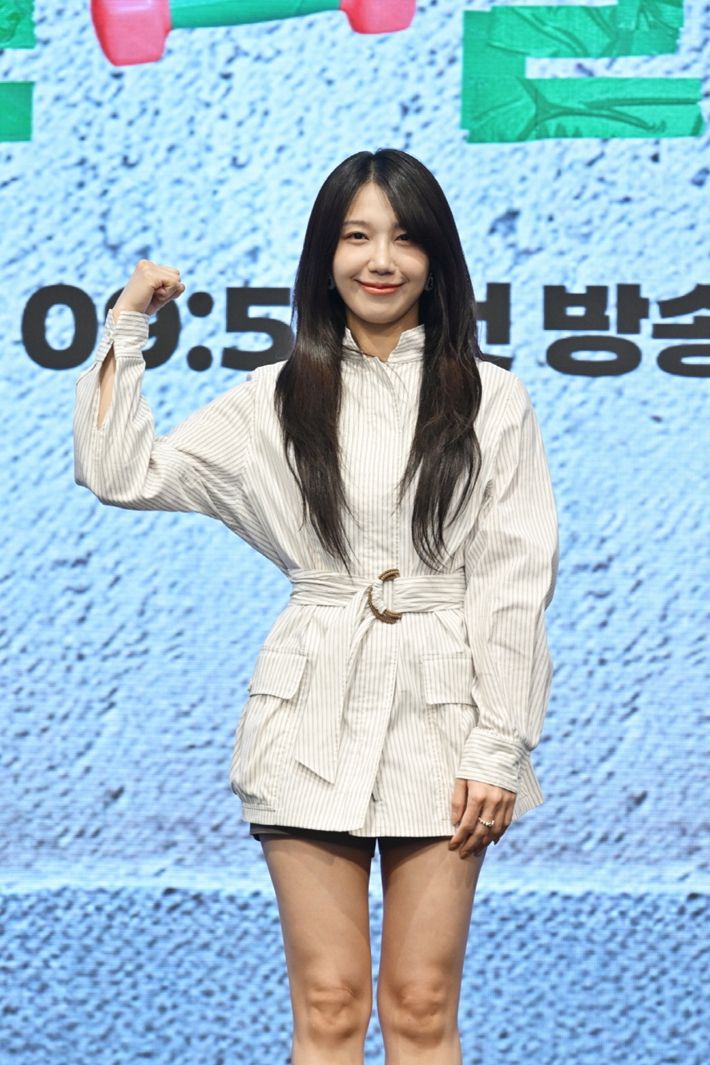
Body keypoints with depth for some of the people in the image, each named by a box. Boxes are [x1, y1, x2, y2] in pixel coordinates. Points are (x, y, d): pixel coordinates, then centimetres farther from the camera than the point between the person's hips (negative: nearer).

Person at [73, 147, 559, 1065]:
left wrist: (497, 751, -5)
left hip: (440, 712, -1)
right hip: (316, 713, 1)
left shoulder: (492, 402, 4)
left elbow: (514, 582, 0)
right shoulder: (276, 399, 10)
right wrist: (127, 326, 6)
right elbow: (122, 473, 8)